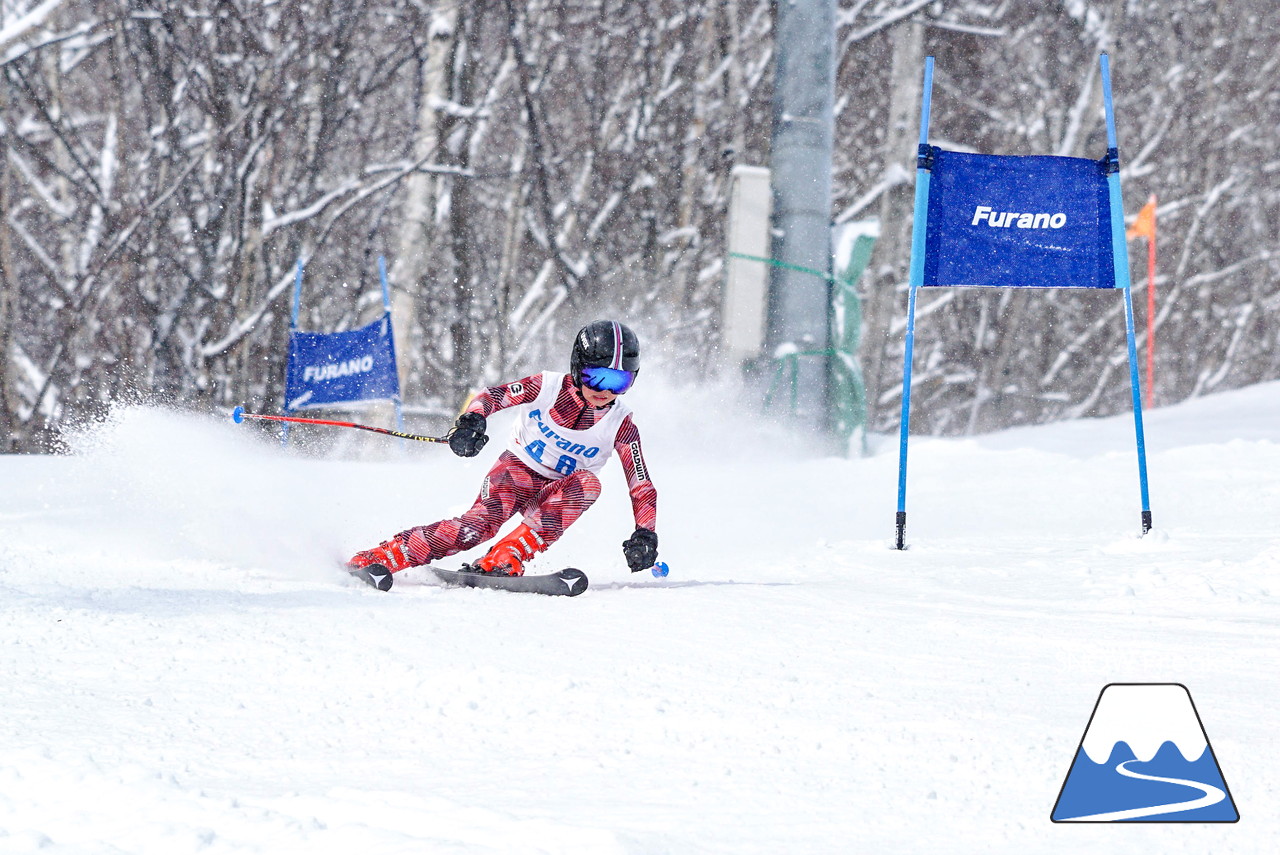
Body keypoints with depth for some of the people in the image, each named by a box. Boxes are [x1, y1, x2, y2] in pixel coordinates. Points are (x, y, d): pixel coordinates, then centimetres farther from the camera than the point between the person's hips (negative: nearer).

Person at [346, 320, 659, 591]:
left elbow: (643, 489, -10)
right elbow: (491, 397, -10)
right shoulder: (548, 387, -13)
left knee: (588, 482, -32)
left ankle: (503, 561, -36)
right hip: (517, 469, -2)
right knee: (481, 523, -34)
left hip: (557, 495, 2)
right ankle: (374, 559, -40)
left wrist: (645, 535, -27)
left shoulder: (620, 425, -10)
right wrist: (472, 421, -33)